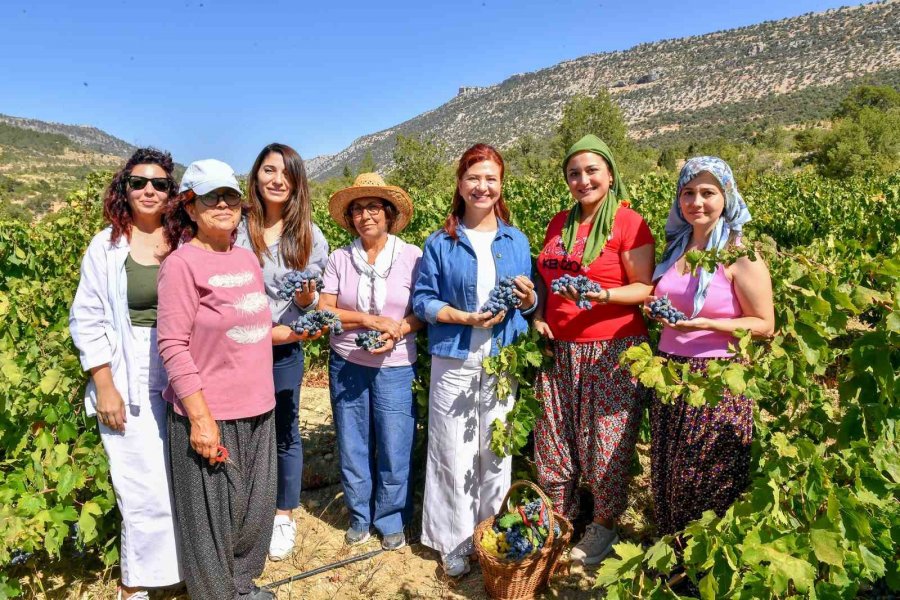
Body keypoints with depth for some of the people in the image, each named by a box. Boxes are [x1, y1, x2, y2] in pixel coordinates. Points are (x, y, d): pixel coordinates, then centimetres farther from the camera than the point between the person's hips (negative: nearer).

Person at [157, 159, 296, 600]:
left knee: (256, 506, 18)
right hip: (210, 414, -7)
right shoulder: (183, 264, -12)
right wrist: (200, 417, -20)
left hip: (257, 408, 7)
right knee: (214, 513, 8)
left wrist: (292, 332, 4)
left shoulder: (248, 258, 8)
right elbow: (173, 346, -16)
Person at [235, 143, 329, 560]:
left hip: (285, 349, 1)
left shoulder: (310, 236, -1)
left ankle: (284, 518, 31)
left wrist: (307, 298, -19)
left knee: (284, 432, 13)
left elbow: (315, 301, 2)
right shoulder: (235, 228, -5)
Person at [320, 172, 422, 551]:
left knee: (394, 447, 4)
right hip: (347, 364, 2)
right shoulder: (339, 259, 1)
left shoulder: (412, 257, -4)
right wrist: (370, 320, -15)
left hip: (395, 367, -2)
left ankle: (391, 521, 27)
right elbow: (324, 312, -4)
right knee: (352, 444, 12)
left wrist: (397, 330, -19)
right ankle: (359, 517, 34)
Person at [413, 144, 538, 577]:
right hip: (454, 361, -2)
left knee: (497, 452, 11)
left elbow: (530, 304, 10)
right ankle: (455, 541, 22)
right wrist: (465, 318, -17)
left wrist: (528, 298, -13)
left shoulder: (516, 241, 7)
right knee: (454, 455, 4)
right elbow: (423, 301, -3)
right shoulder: (440, 243, -1)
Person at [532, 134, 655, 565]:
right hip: (559, 350, 6)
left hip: (611, 351, -5)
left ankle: (604, 524, 26)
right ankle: (559, 518, 32)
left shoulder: (629, 223, -6)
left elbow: (644, 289, -8)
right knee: (552, 440, 12)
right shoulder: (559, 224, 12)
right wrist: (538, 316, 3)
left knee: (605, 444, 3)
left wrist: (602, 295, -24)